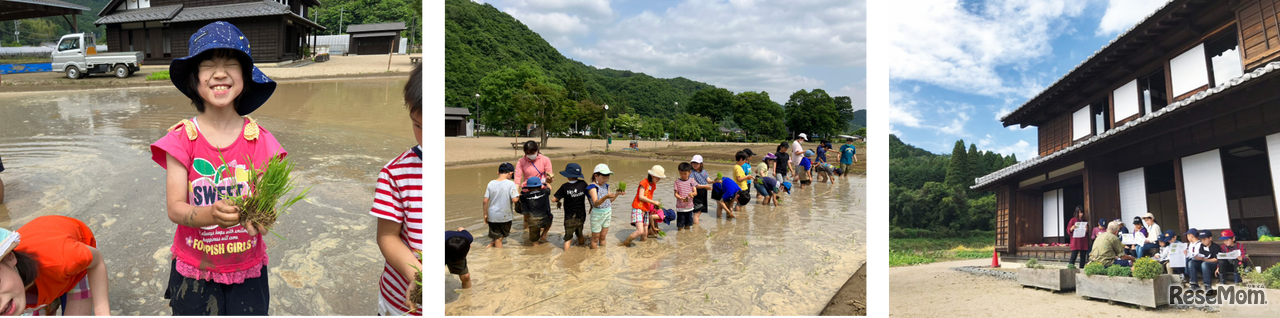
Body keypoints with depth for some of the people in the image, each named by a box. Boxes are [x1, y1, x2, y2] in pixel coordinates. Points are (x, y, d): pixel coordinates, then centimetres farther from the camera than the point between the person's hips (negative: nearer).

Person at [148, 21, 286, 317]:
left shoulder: (260, 141, -6)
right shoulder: (182, 139, -8)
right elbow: (175, 208, -13)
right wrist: (213, 215, -34)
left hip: (248, 272, 1)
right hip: (193, 273, 0)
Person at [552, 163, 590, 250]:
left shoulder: (565, 187, -15)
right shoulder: (583, 184, -7)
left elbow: (553, 199, -14)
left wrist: (558, 201, 8)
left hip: (570, 217, -4)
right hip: (581, 216, 4)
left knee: (568, 239, 6)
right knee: (580, 235, 25)